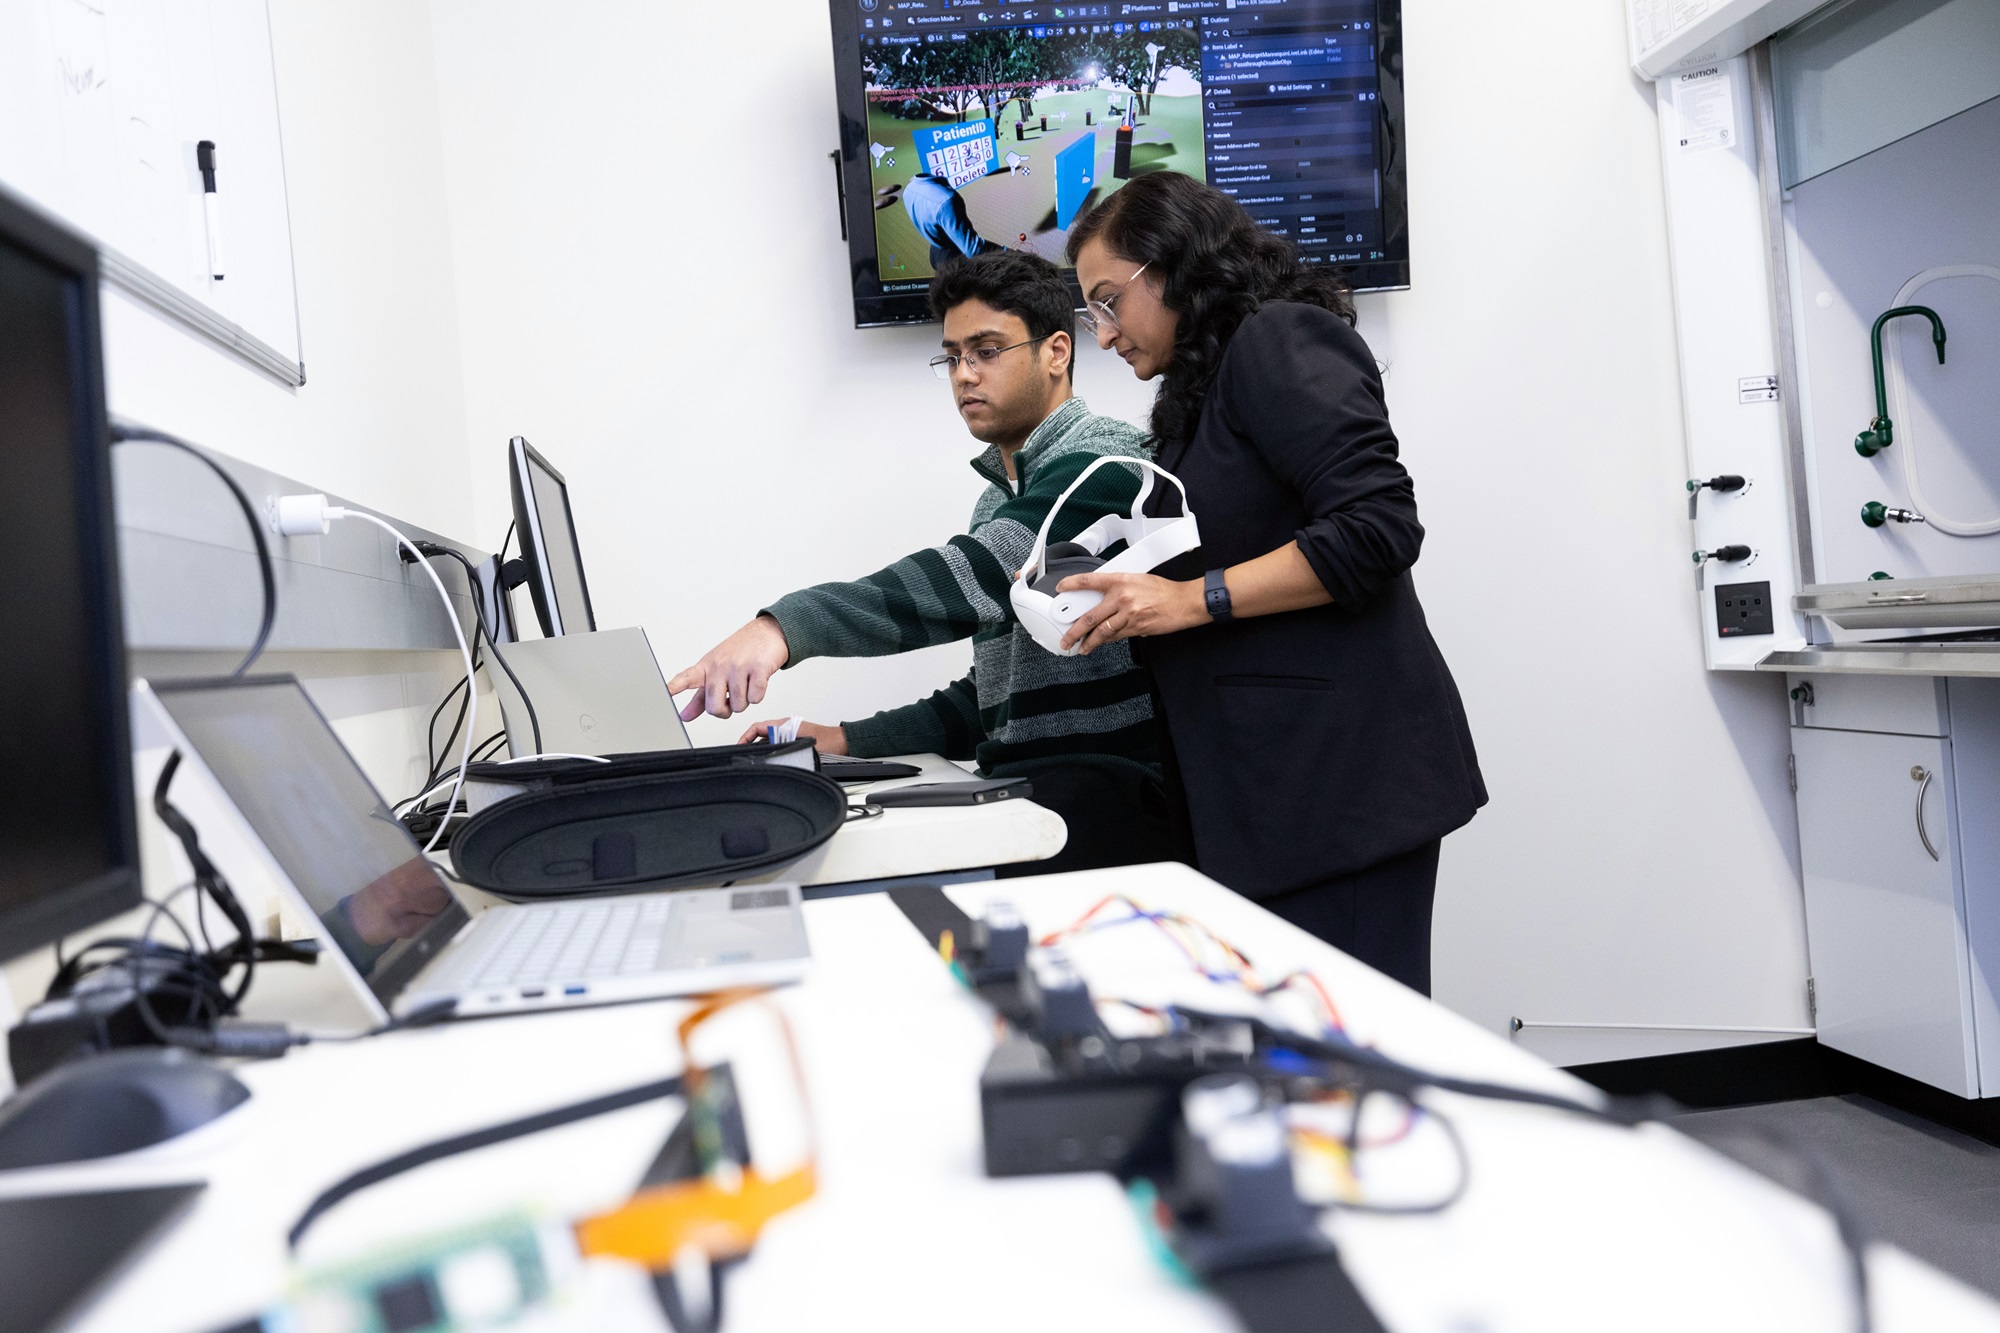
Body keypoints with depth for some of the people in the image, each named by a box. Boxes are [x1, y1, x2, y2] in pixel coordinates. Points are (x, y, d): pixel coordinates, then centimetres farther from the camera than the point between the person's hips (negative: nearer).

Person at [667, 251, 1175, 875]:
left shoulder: (1105, 461, -6)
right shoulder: (998, 503, 25)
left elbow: (983, 574, -27)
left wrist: (785, 626, -38)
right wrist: (851, 741, 12)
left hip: (1105, 798, -8)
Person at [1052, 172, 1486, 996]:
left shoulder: (1280, 340, -6)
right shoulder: (1201, 390, 21)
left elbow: (1377, 529, -17)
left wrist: (1192, 600, -17)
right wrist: (1122, 604, 10)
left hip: (1339, 768, -9)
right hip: (1263, 786, 9)